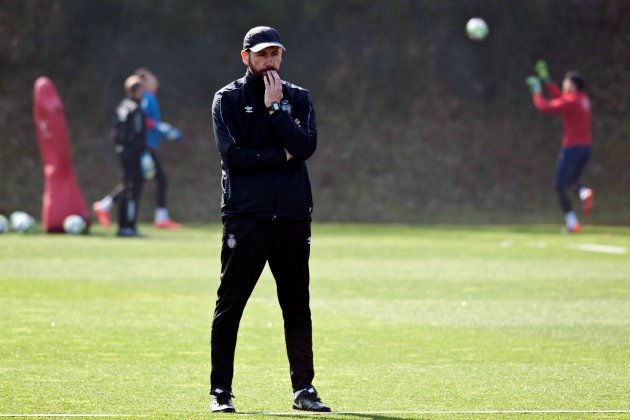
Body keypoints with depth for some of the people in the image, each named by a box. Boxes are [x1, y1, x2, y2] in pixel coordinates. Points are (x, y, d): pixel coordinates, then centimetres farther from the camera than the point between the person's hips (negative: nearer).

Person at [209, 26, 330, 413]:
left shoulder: (298, 98, 12)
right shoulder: (228, 99, 4)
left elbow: (306, 146, -5)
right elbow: (232, 155, -9)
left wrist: (275, 108, -7)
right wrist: (281, 156, -5)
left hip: (293, 217, 3)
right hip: (246, 217, -3)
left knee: (297, 307, 5)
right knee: (230, 305, -3)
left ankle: (304, 389, 10)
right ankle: (221, 391, 2)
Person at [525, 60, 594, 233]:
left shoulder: (570, 101, -14)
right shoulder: (583, 99, 11)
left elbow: (543, 106, -11)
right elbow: (559, 97, 27)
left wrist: (536, 90, 4)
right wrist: (546, 79, 28)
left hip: (572, 147, -8)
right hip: (586, 147, 8)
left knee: (559, 185, 1)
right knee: (570, 181, 21)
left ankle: (572, 223, -7)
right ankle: (583, 192, -14)